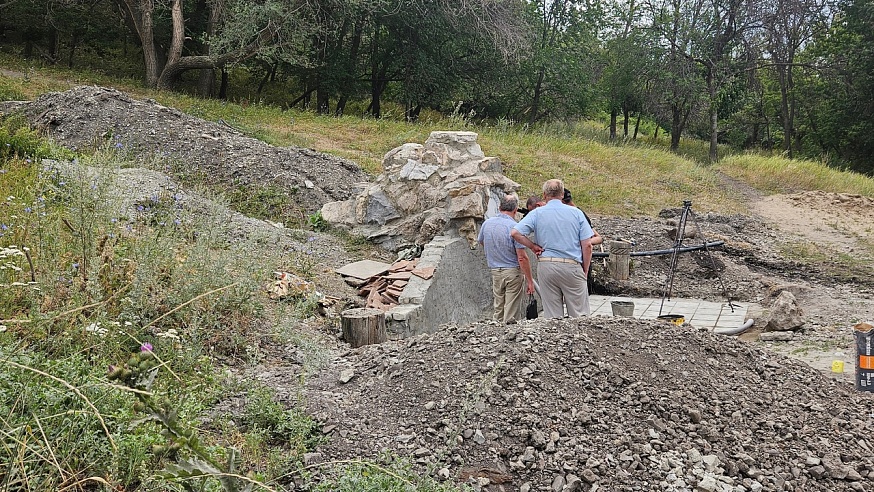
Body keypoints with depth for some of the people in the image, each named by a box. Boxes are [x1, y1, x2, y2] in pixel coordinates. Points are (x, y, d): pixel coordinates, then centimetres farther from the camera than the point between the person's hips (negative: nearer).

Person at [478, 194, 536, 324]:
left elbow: (481, 242, 22)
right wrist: (529, 281, -11)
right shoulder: (514, 227, -16)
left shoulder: (487, 223, 1)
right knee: (511, 315, -1)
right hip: (513, 271, -5)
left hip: (495, 272, 5)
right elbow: (522, 258, -17)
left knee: (499, 311, 16)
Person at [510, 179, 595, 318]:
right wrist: (585, 271, 8)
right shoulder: (576, 213, 3)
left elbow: (515, 233, -9)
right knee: (579, 315, 5)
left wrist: (533, 246, 3)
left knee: (552, 316, 6)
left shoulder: (537, 213, 2)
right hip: (572, 265, -1)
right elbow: (587, 245, -1)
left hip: (546, 266, 1)